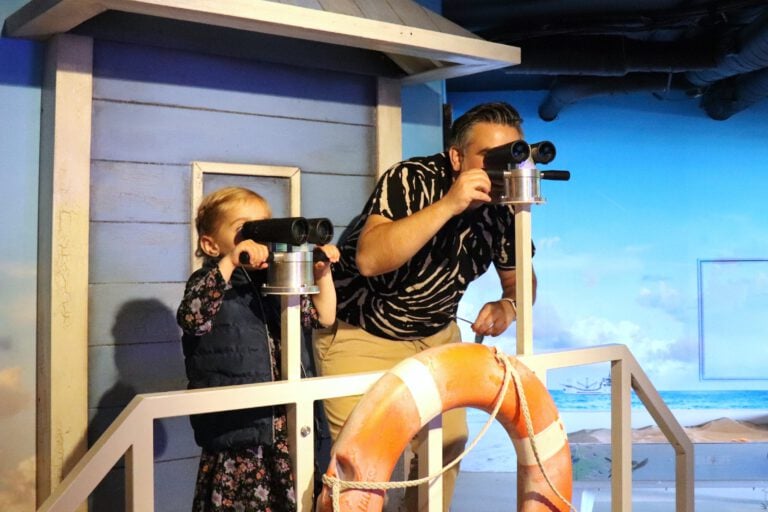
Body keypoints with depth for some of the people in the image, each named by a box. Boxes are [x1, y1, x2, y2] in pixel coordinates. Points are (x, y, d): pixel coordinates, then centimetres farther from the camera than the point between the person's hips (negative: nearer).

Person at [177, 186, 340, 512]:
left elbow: (323, 316, 17)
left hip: (284, 424, 5)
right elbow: (190, 318, -25)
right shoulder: (209, 282, -4)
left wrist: (323, 273, 4)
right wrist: (229, 264, -31)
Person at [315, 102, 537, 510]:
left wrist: (508, 306, -18)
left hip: (436, 334, 6)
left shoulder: (504, 208, -9)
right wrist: (448, 205, -43)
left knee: (449, 445, 7)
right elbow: (370, 259, -40)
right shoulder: (410, 180, -25)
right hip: (359, 332, -5)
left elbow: (519, 277, 4)